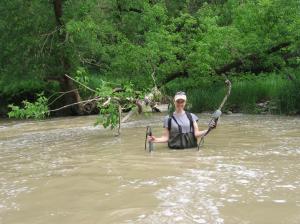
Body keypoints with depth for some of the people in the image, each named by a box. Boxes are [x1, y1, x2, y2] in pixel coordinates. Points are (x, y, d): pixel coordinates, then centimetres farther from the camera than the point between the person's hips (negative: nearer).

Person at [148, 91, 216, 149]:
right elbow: (166, 137, 5)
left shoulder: (191, 116, 11)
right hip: (175, 150, -1)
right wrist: (155, 140, -11)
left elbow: (196, 134, 5)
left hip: (191, 149, 1)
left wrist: (208, 130, -9)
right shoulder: (168, 119, 6)